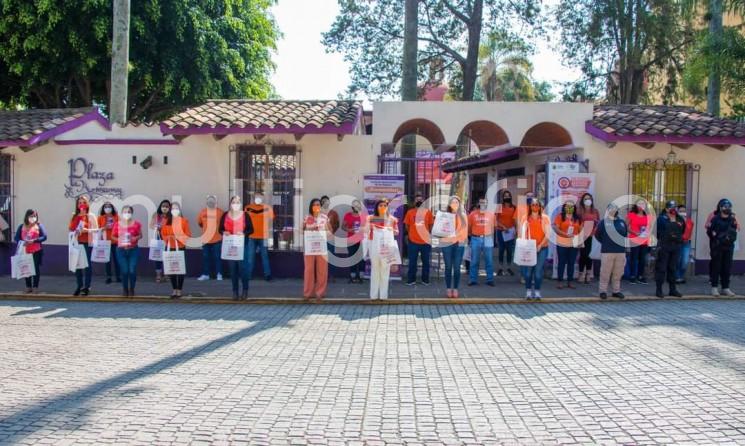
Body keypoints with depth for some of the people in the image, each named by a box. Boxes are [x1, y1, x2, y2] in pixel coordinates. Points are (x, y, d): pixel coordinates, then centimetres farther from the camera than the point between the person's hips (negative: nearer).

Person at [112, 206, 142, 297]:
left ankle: (131, 290, 15)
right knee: (124, 271, -3)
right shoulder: (117, 224, 1)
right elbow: (112, 236, 8)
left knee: (132, 271, -6)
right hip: (121, 250, 0)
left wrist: (135, 238, -11)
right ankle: (125, 290, 16)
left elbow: (140, 235, 9)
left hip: (133, 250, 0)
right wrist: (118, 239, -11)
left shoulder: (136, 224, 0)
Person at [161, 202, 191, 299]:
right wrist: (167, 238, -12)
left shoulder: (184, 220, 1)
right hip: (170, 248, 2)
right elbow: (163, 233, 8)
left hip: (181, 248, -2)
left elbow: (188, 234, -1)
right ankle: (174, 290, 14)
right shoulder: (166, 221, 8)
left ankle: (179, 290, 6)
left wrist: (179, 237, -17)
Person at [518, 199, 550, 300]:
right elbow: (521, 232, 3)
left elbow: (547, 234, -1)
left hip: (542, 248, 0)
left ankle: (537, 291, 9)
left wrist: (540, 246, -10)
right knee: (528, 270, -3)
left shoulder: (545, 218, 4)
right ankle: (528, 290, 9)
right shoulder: (525, 218, 5)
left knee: (538, 271, -2)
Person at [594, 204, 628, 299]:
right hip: (607, 252, -4)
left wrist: (621, 244, 12)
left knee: (618, 273, 8)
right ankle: (603, 291, 6)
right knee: (605, 273, -1)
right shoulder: (603, 222, -2)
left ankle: (616, 291, 17)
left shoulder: (622, 222, 9)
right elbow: (597, 235, 6)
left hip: (620, 251, 4)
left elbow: (625, 234, 21)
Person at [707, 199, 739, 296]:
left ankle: (725, 288, 12)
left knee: (727, 268, 5)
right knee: (716, 267, -2)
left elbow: (735, 231, 16)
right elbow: (709, 231, -7)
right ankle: (714, 287, 4)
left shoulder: (732, 219, 8)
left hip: (729, 247, 4)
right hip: (717, 247, -4)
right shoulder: (715, 219, -6)